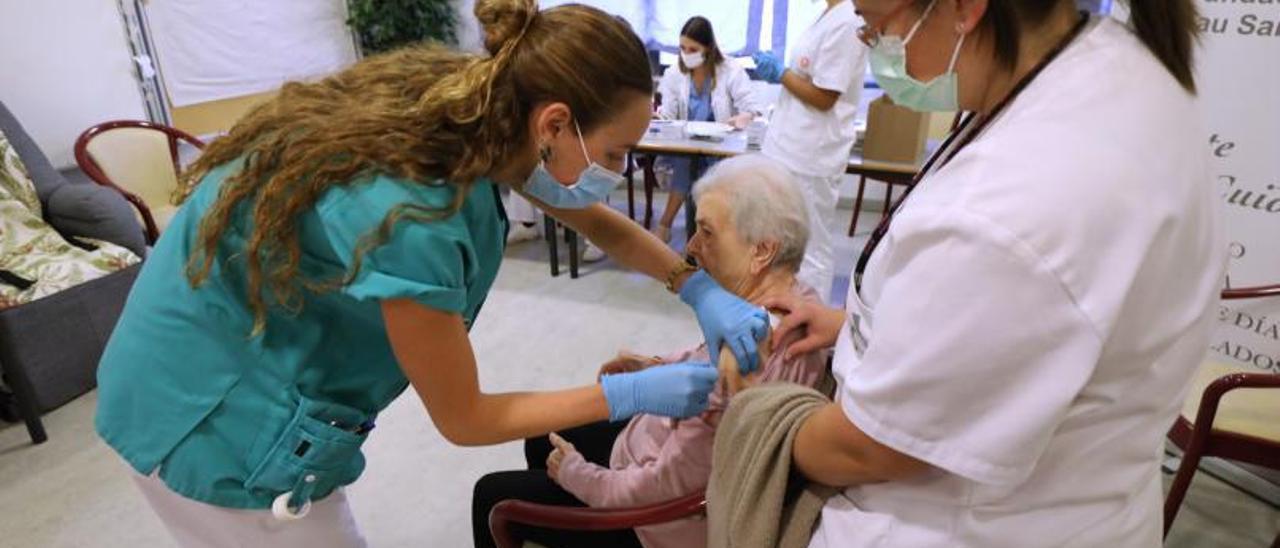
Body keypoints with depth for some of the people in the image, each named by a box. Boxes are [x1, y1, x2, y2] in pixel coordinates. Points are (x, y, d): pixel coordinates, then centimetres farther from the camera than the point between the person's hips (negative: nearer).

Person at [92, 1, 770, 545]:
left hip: (247, 355, 7)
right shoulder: (409, 220, -36)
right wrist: (633, 393, -17)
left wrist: (699, 288, -7)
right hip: (216, 411, -7)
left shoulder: (467, 109, -14)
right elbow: (463, 419, -20)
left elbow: (596, 220, 2)